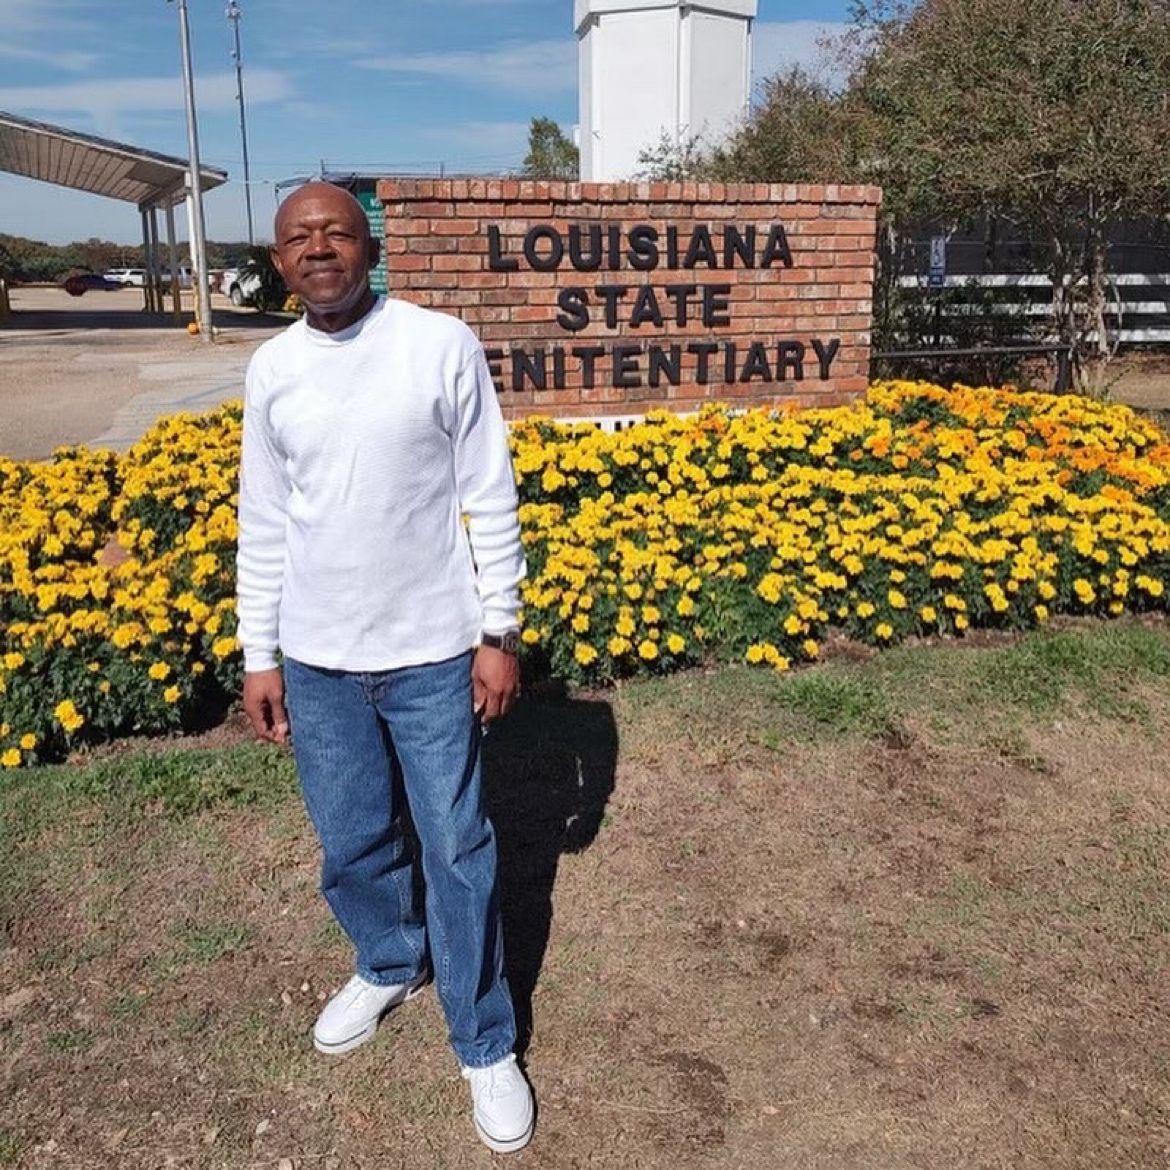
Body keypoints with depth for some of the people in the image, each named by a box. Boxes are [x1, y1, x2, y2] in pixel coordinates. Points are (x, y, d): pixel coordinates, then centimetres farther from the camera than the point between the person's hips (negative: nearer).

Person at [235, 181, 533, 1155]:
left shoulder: (442, 345, -8)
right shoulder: (270, 370, 3)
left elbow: (490, 500, -5)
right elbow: (263, 526, 9)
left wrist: (498, 632, -7)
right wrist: (259, 654, 9)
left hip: (433, 654, -3)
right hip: (318, 659, 4)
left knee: (456, 851, 7)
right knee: (351, 843, 17)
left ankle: (487, 1046, 25)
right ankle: (390, 966, 46)